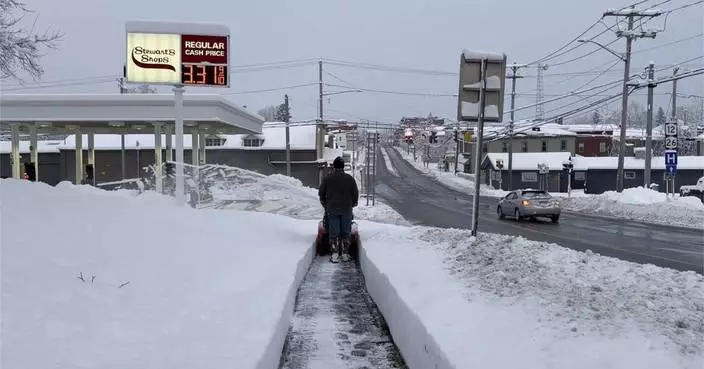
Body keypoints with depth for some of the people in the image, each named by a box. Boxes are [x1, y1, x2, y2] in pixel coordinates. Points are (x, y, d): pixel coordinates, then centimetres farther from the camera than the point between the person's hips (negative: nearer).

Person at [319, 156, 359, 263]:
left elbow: (321, 193, 7)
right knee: (346, 233, 8)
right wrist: (352, 204, 20)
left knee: (333, 233, 4)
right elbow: (356, 194, 4)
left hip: (332, 210, 0)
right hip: (347, 210, 0)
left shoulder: (327, 179, -1)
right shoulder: (350, 179, -1)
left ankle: (335, 255, 1)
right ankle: (345, 254, 10)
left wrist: (325, 205, 21)